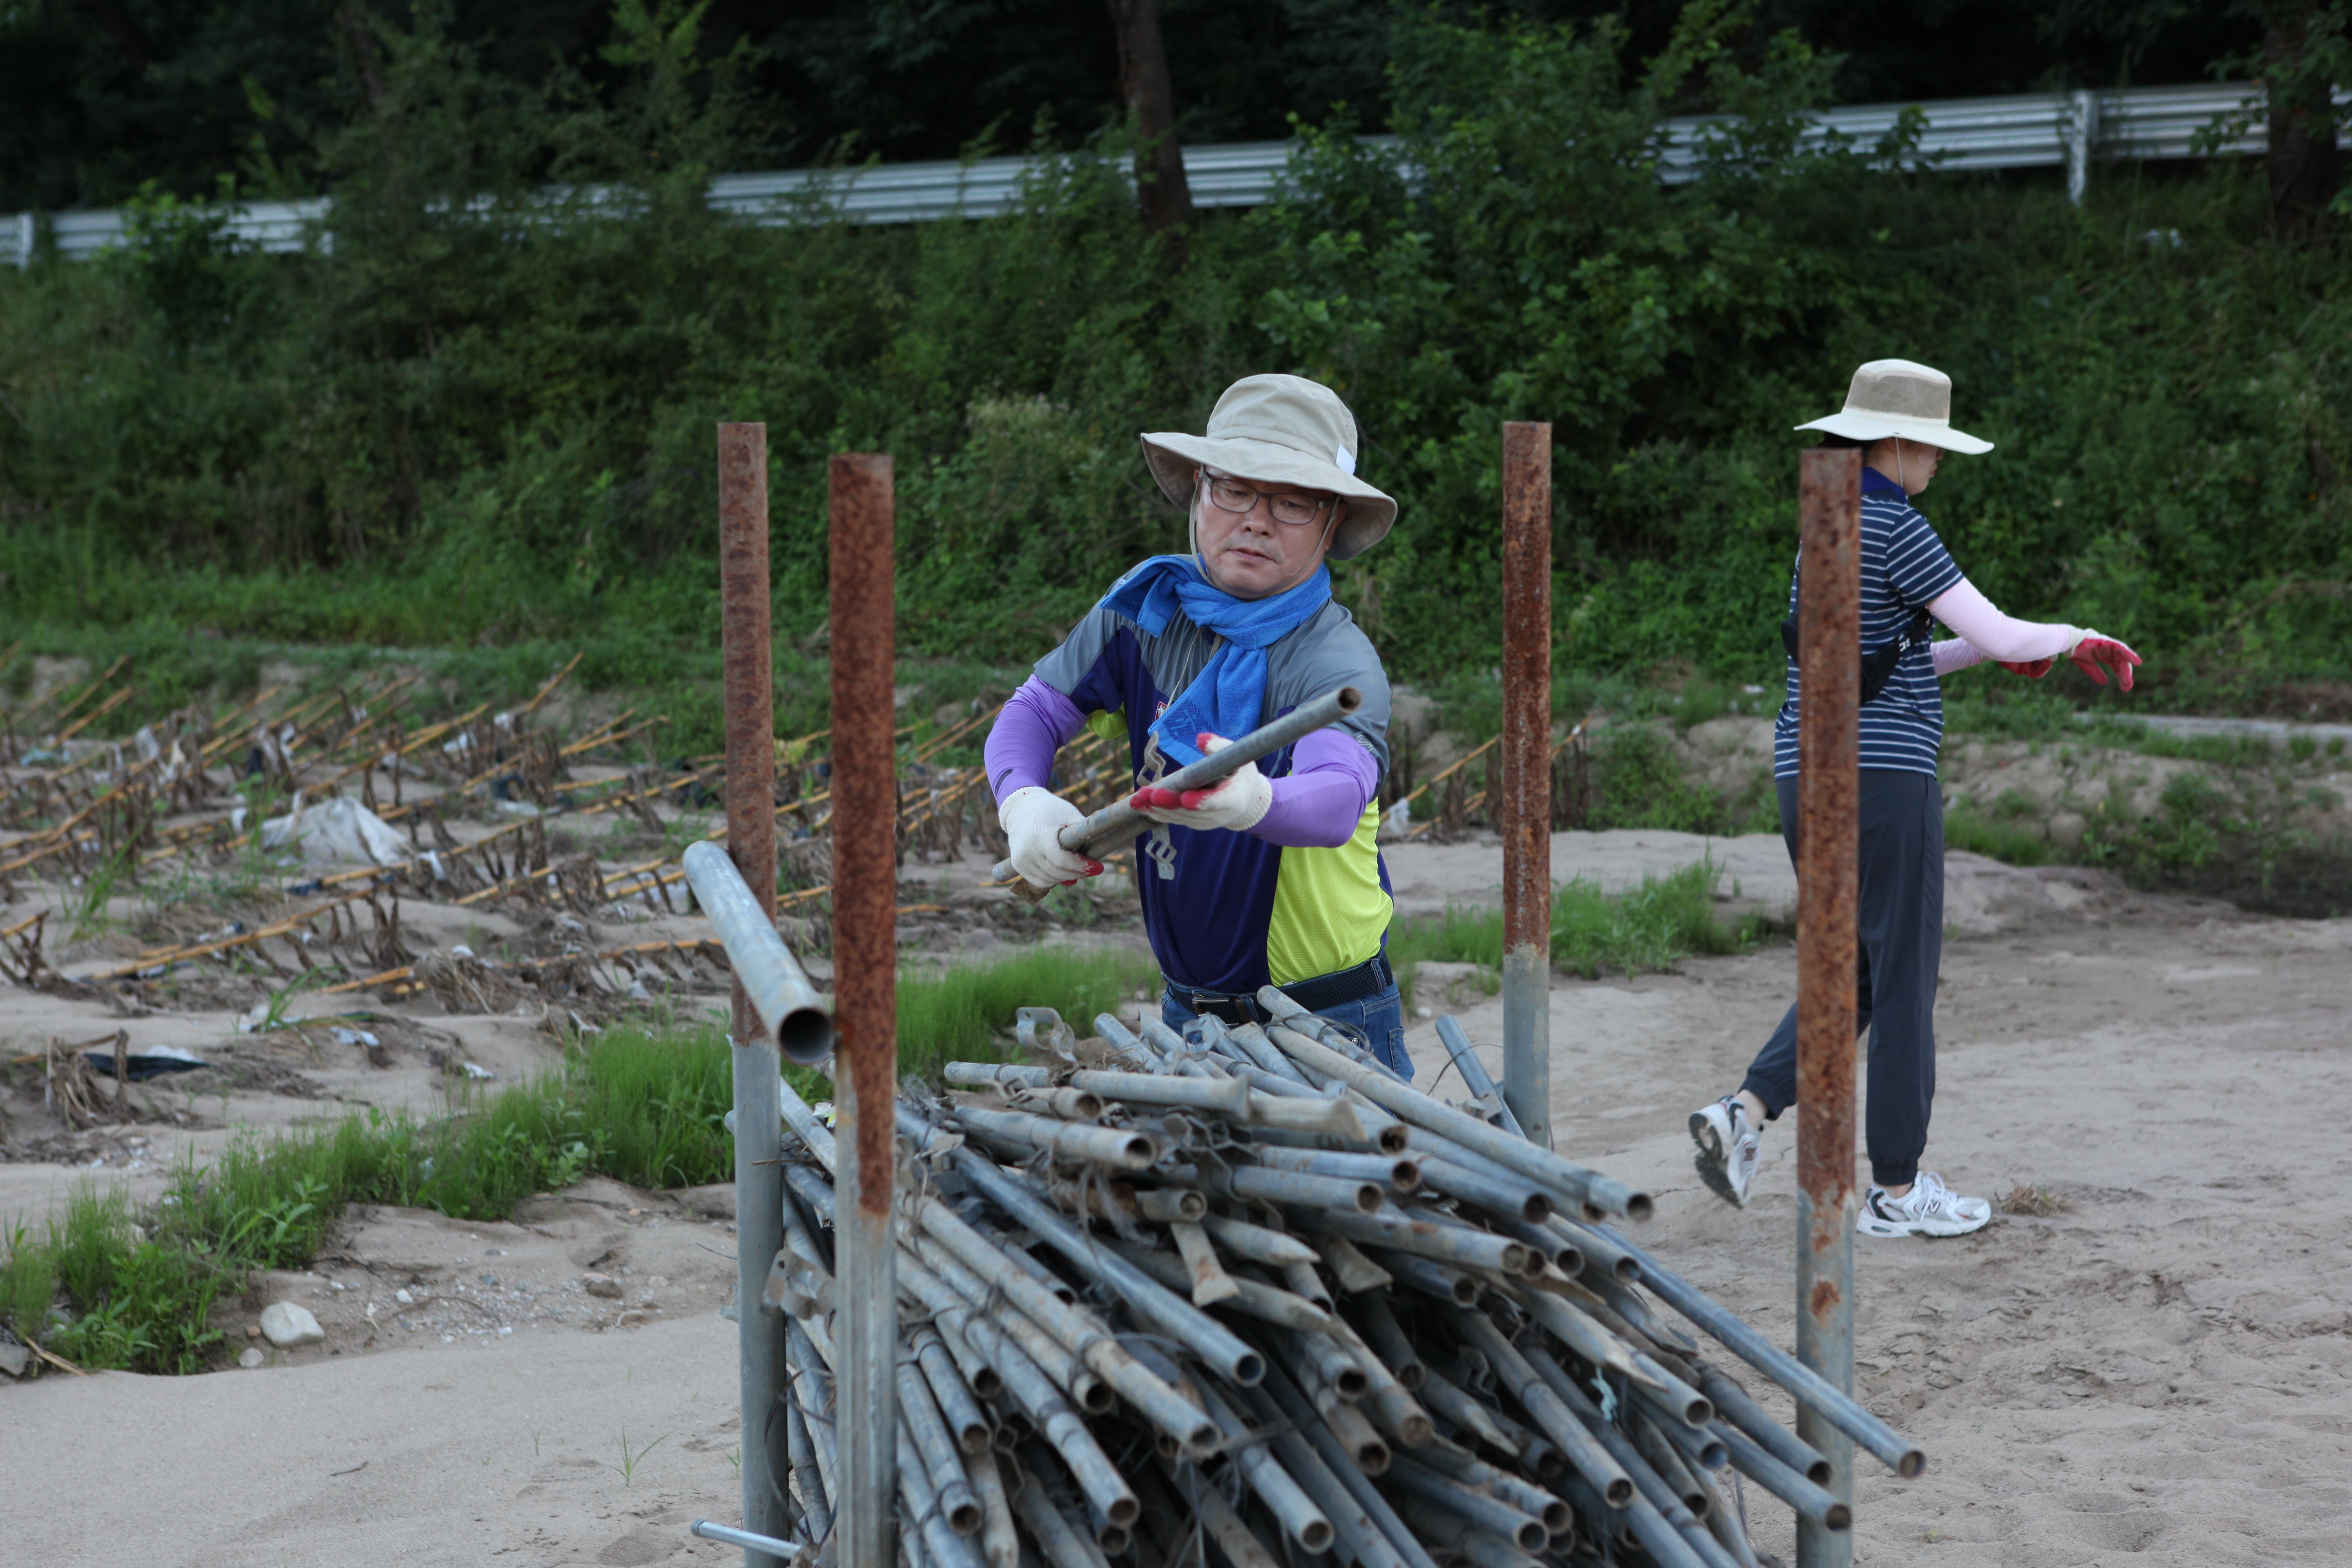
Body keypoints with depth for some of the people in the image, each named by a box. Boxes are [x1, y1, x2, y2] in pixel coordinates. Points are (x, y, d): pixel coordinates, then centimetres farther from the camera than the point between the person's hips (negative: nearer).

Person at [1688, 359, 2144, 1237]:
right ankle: (1897, 1191, 9)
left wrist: (1992, 651, 19)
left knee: (1854, 975, 17)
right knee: (1905, 981, 2)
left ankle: (1747, 1112, -1)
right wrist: (2075, 639, 5)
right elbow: (1999, 636, -14)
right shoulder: (1895, 529, -12)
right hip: (1885, 777, -8)